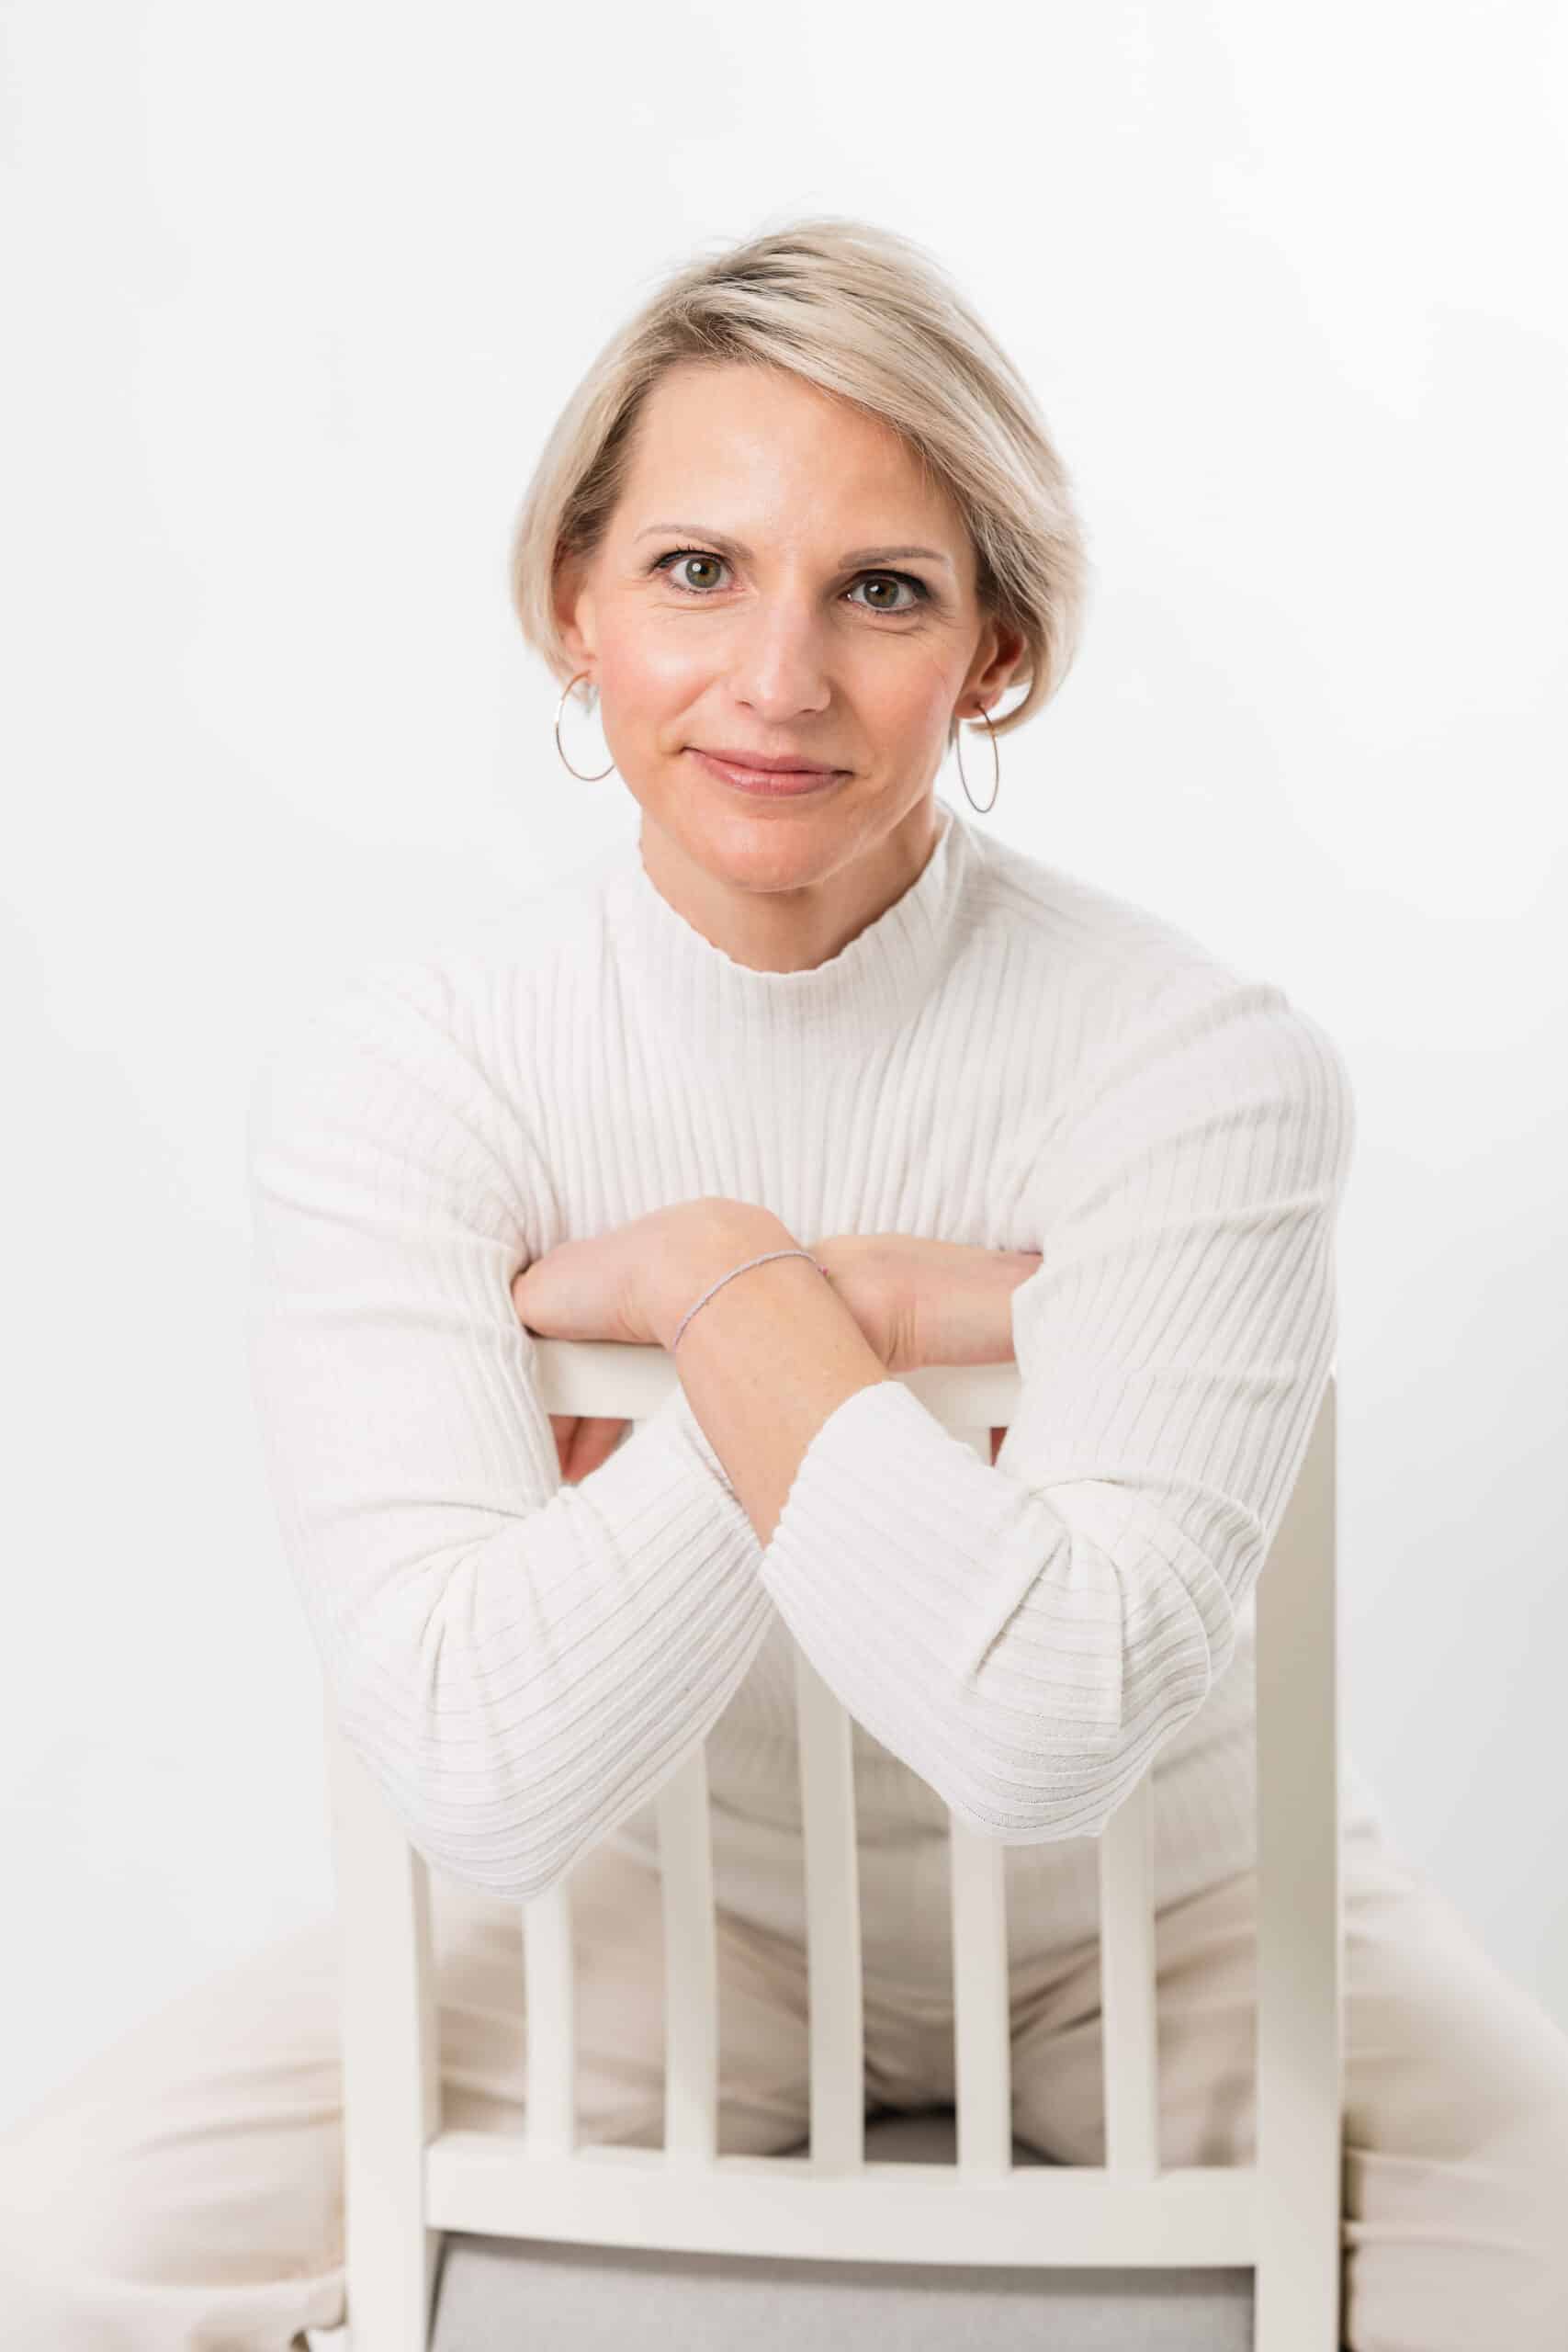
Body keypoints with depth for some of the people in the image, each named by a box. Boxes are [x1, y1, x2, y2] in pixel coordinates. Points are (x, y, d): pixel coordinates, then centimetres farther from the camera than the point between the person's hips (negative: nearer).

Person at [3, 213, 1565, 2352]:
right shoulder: (398, 1074, -18)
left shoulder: (1206, 1067, -22)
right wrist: (869, 1321, -31)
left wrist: (720, 1275, -28)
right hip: (653, 1920, 1)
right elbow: (490, 1780, -29)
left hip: (1162, 1924, 0)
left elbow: (1053, 1730, -34)